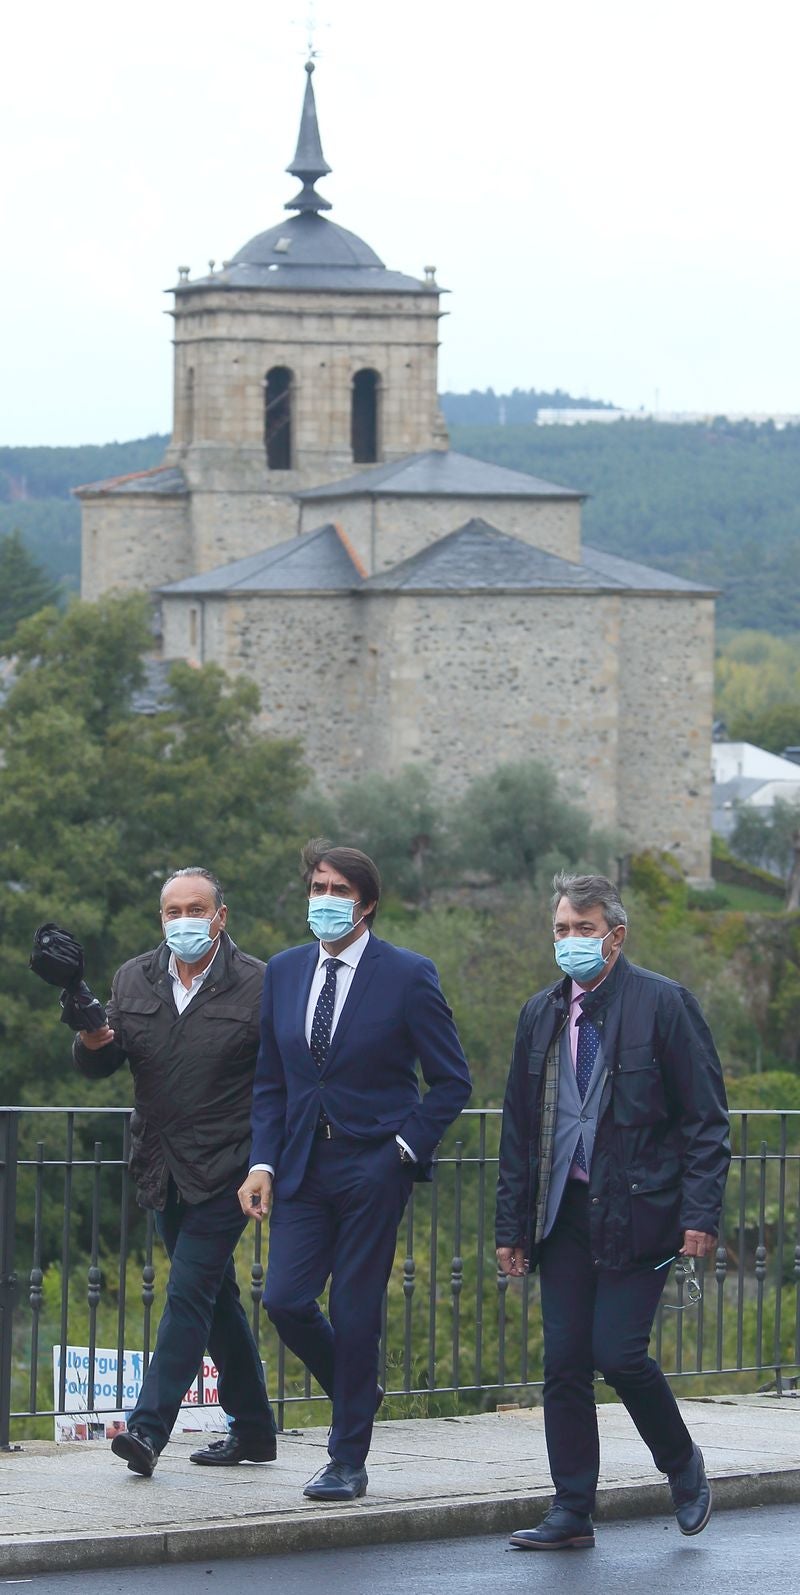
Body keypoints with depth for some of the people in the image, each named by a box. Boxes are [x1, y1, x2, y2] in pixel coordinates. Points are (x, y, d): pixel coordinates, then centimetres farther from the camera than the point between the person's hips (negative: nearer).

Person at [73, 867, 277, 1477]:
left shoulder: (258, 986, -7)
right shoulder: (134, 980, 8)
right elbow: (98, 1066, 7)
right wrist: (93, 1042, -16)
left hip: (224, 1170, -6)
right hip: (163, 1170, 6)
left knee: (189, 1294, -12)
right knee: (216, 1298, 14)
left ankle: (149, 1429, -16)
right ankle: (254, 1430, 23)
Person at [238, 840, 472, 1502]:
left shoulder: (407, 975, -5)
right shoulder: (284, 972, 9)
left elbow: (452, 1078, 0)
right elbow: (270, 1080, 13)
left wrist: (408, 1147, -10)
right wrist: (263, 1162, 2)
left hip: (373, 1166, -4)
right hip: (303, 1165, 5)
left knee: (355, 1312, -3)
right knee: (286, 1300, -5)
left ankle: (348, 1462, 7)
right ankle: (359, 1391, 24)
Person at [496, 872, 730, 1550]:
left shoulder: (664, 1005, -4)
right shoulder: (541, 1014, 12)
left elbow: (706, 1119, -5)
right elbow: (518, 1129, 16)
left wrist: (701, 1215, -13)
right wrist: (513, 1226, 11)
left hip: (636, 1213, -5)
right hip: (564, 1211, 5)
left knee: (617, 1352, -11)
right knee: (564, 1361, 2)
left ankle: (683, 1465, 14)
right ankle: (572, 1513, 8)